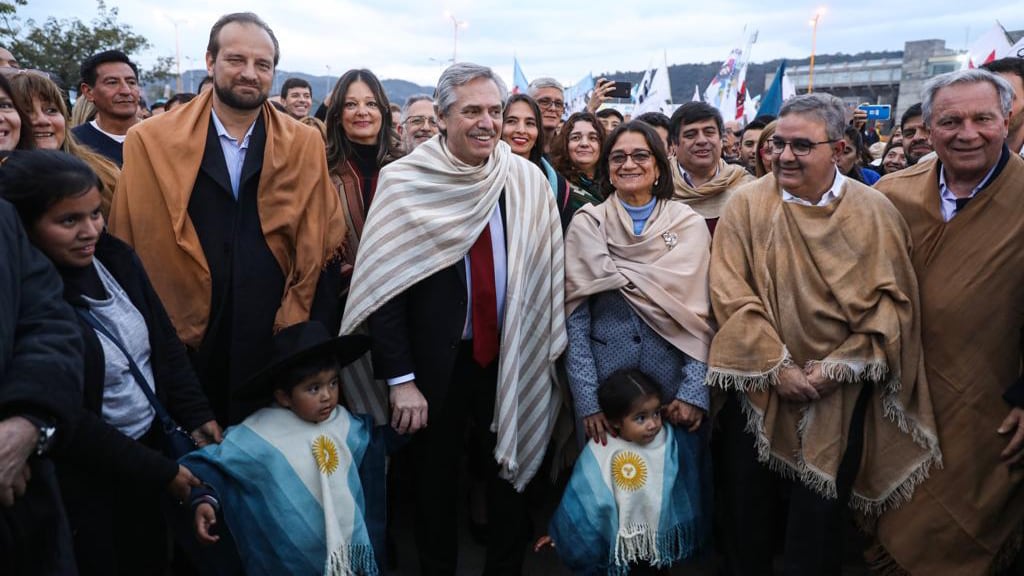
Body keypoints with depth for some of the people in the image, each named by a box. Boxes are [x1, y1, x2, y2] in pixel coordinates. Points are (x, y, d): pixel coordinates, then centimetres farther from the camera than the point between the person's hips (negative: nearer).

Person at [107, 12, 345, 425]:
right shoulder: (152, 141, 0)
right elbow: (127, 248, 3)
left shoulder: (305, 146, 3)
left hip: (276, 342, 1)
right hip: (181, 340, 0)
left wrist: (299, 327, -2)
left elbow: (320, 249, 3)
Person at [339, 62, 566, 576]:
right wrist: (400, 379, -14)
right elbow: (384, 285, -11)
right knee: (434, 485, 16)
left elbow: (544, 275, 2)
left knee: (510, 474, 18)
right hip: (437, 362, -2)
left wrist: (543, 351, 0)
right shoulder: (404, 182, -11)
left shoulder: (527, 179, -3)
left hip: (512, 359, 2)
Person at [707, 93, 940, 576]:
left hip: (840, 394, 0)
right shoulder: (747, 204, -5)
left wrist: (839, 365, -12)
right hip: (757, 386, 0)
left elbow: (893, 299, -3)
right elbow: (731, 294, -9)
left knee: (819, 515, 11)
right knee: (746, 505, 13)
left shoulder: (875, 213, -2)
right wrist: (775, 366, -14)